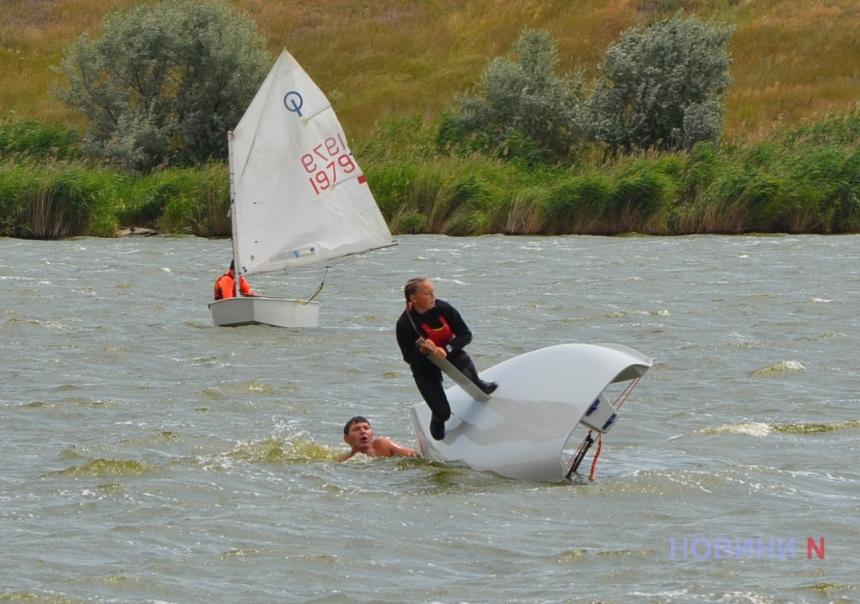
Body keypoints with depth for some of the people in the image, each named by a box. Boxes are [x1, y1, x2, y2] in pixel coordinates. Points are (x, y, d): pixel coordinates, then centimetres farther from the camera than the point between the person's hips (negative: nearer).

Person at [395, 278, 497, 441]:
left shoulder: (444, 308, -19)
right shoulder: (404, 324, -24)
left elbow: (466, 334, -14)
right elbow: (408, 357, -18)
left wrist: (447, 349, -30)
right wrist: (423, 350, -39)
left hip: (449, 353, 2)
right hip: (424, 365, -2)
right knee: (442, 413, -12)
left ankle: (478, 385, 6)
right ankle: (438, 421, 30)